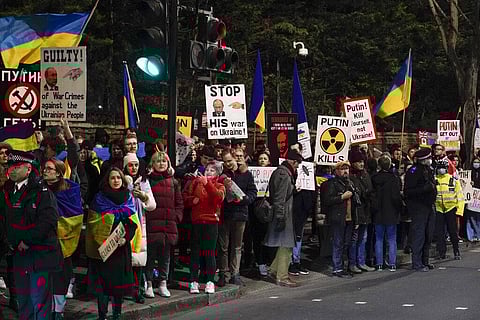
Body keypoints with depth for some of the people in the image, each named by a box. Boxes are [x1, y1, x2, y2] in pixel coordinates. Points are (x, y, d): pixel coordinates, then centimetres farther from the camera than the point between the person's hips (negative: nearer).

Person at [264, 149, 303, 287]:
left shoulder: (280, 171, 15)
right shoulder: (284, 174, -17)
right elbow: (280, 199, -22)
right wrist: (280, 218, -22)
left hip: (282, 215, 11)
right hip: (283, 215, -11)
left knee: (285, 245, 18)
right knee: (286, 246, -4)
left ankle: (275, 269, 26)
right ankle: (282, 277, 1)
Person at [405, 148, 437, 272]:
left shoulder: (428, 170, 15)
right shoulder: (413, 171, -13)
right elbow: (407, 191, -18)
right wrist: (424, 189, -25)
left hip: (429, 206, 9)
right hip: (418, 207, -9)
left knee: (428, 235, 12)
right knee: (419, 235, -6)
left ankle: (424, 261, 21)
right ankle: (417, 263, -1)